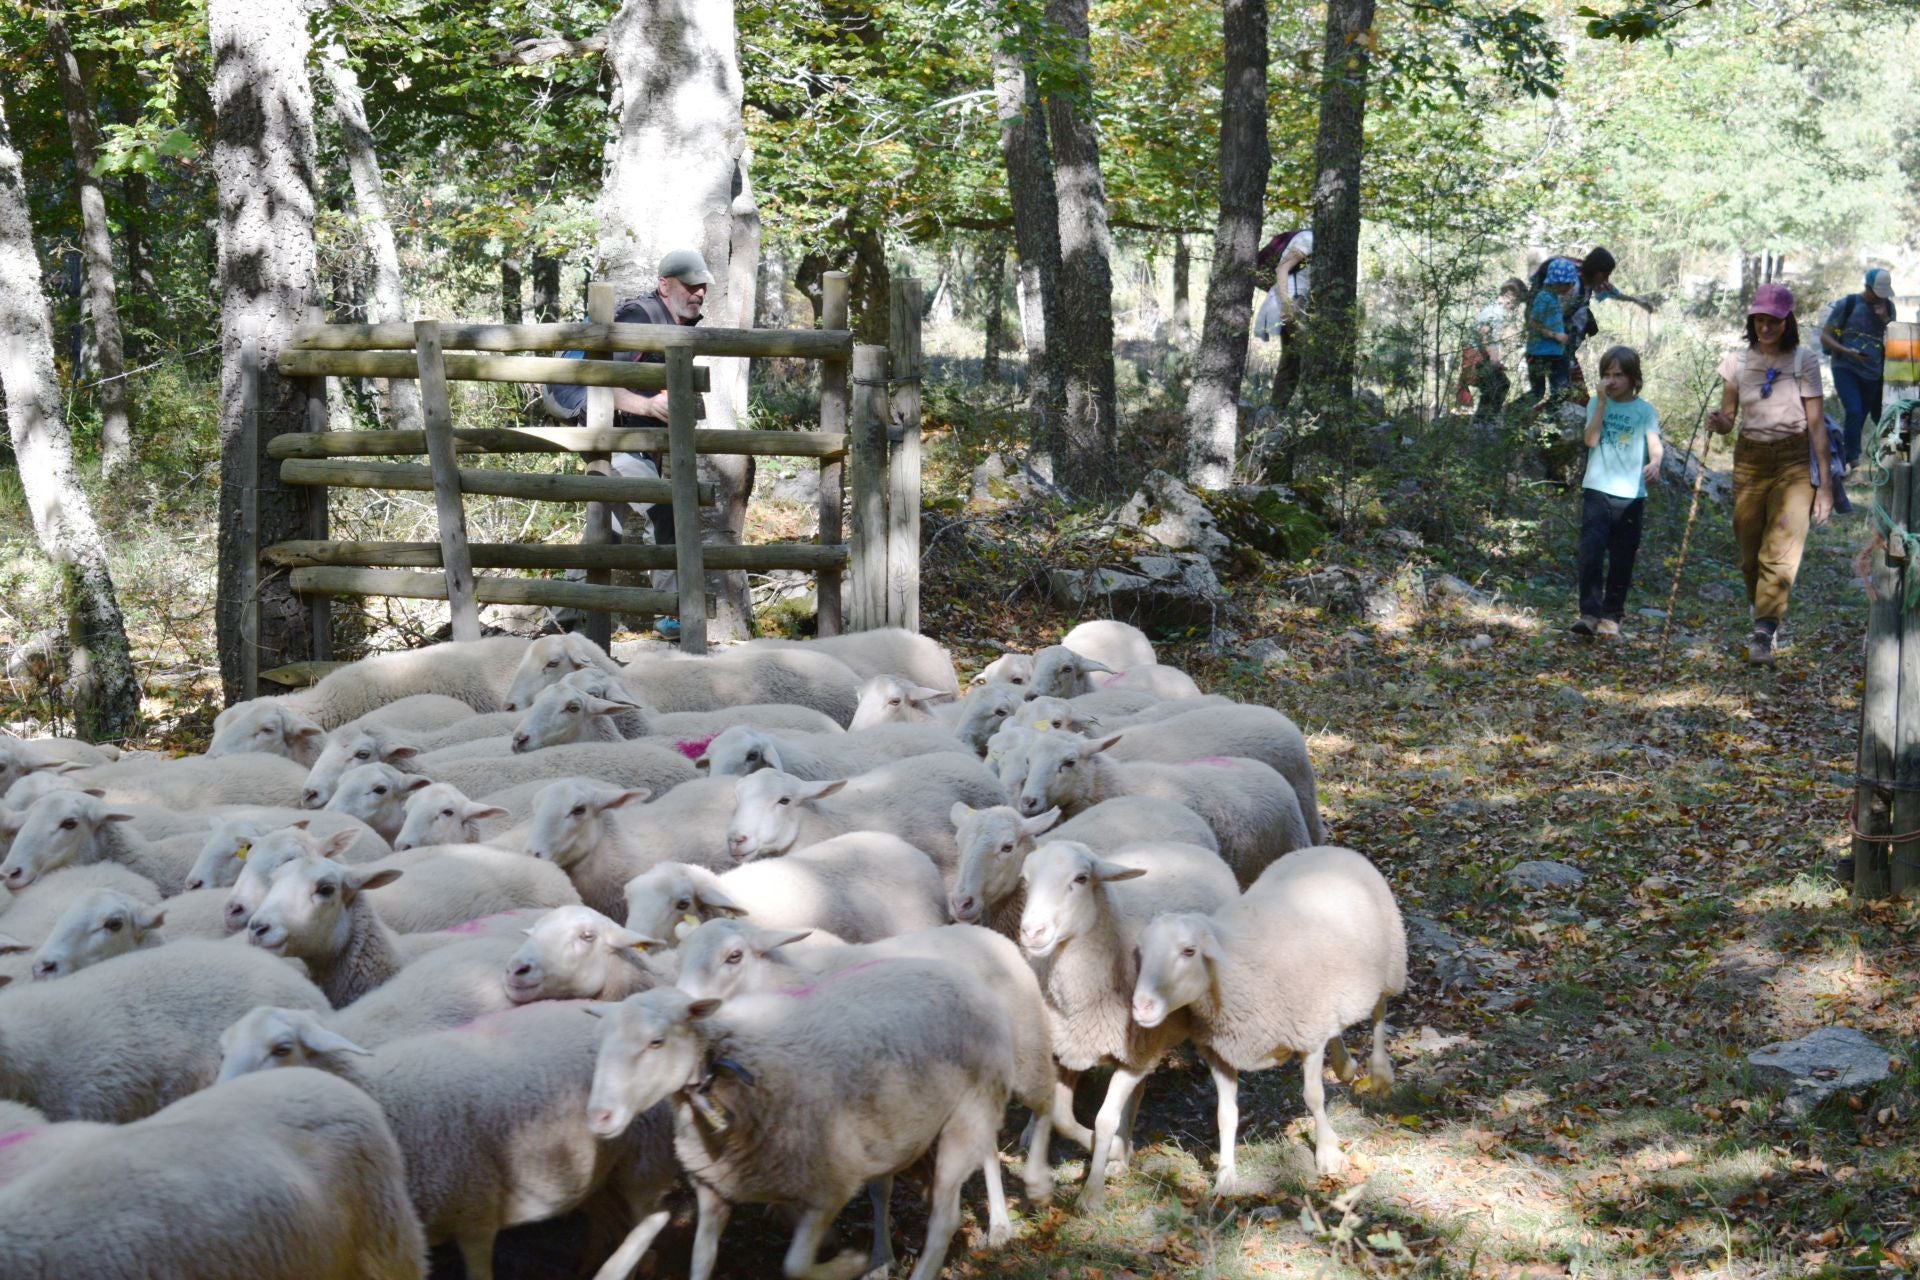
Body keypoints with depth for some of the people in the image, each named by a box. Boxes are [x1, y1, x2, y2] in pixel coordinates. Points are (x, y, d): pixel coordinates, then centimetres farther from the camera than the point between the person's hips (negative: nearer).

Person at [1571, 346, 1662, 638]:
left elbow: (1654, 443, -8)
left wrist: (1655, 463, -30)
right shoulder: (1597, 404, 7)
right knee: (1591, 555, -12)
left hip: (1631, 495, 0)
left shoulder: (1644, 411, 4)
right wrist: (1602, 402, -11)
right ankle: (1589, 613, -12)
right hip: (1597, 491, 0)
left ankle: (1612, 616, 17)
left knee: (1622, 560, 6)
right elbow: (1591, 440, -7)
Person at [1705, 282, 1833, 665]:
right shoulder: (1737, 361, 4)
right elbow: (1728, 418, 8)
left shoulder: (1803, 361, -3)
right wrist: (1717, 422, -18)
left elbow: (1816, 423, -3)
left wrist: (1824, 483, -6)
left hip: (1794, 461, -3)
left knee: (1781, 550, -15)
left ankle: (1763, 633, -18)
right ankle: (1764, 616, 27)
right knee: (1750, 552, 6)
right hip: (1750, 460, 3)